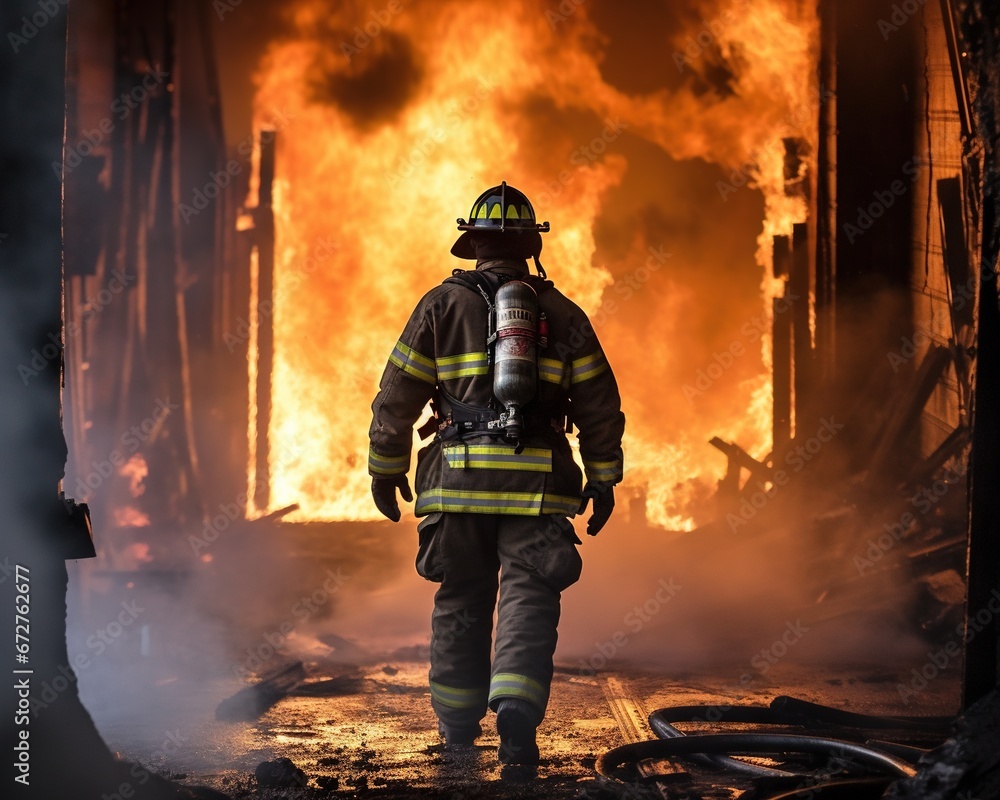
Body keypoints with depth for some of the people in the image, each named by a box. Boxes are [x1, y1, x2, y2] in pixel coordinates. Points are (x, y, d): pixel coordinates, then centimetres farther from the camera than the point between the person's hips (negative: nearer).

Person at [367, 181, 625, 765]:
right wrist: (603, 481, 15)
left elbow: (397, 398, 4)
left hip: (459, 477, 0)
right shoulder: (563, 313, 9)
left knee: (461, 601, 12)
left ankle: (458, 724, 22)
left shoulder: (442, 305, 5)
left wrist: (385, 470, 14)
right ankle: (516, 705, -23)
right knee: (528, 601, -2)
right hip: (538, 483, 0)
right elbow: (601, 406, 8)